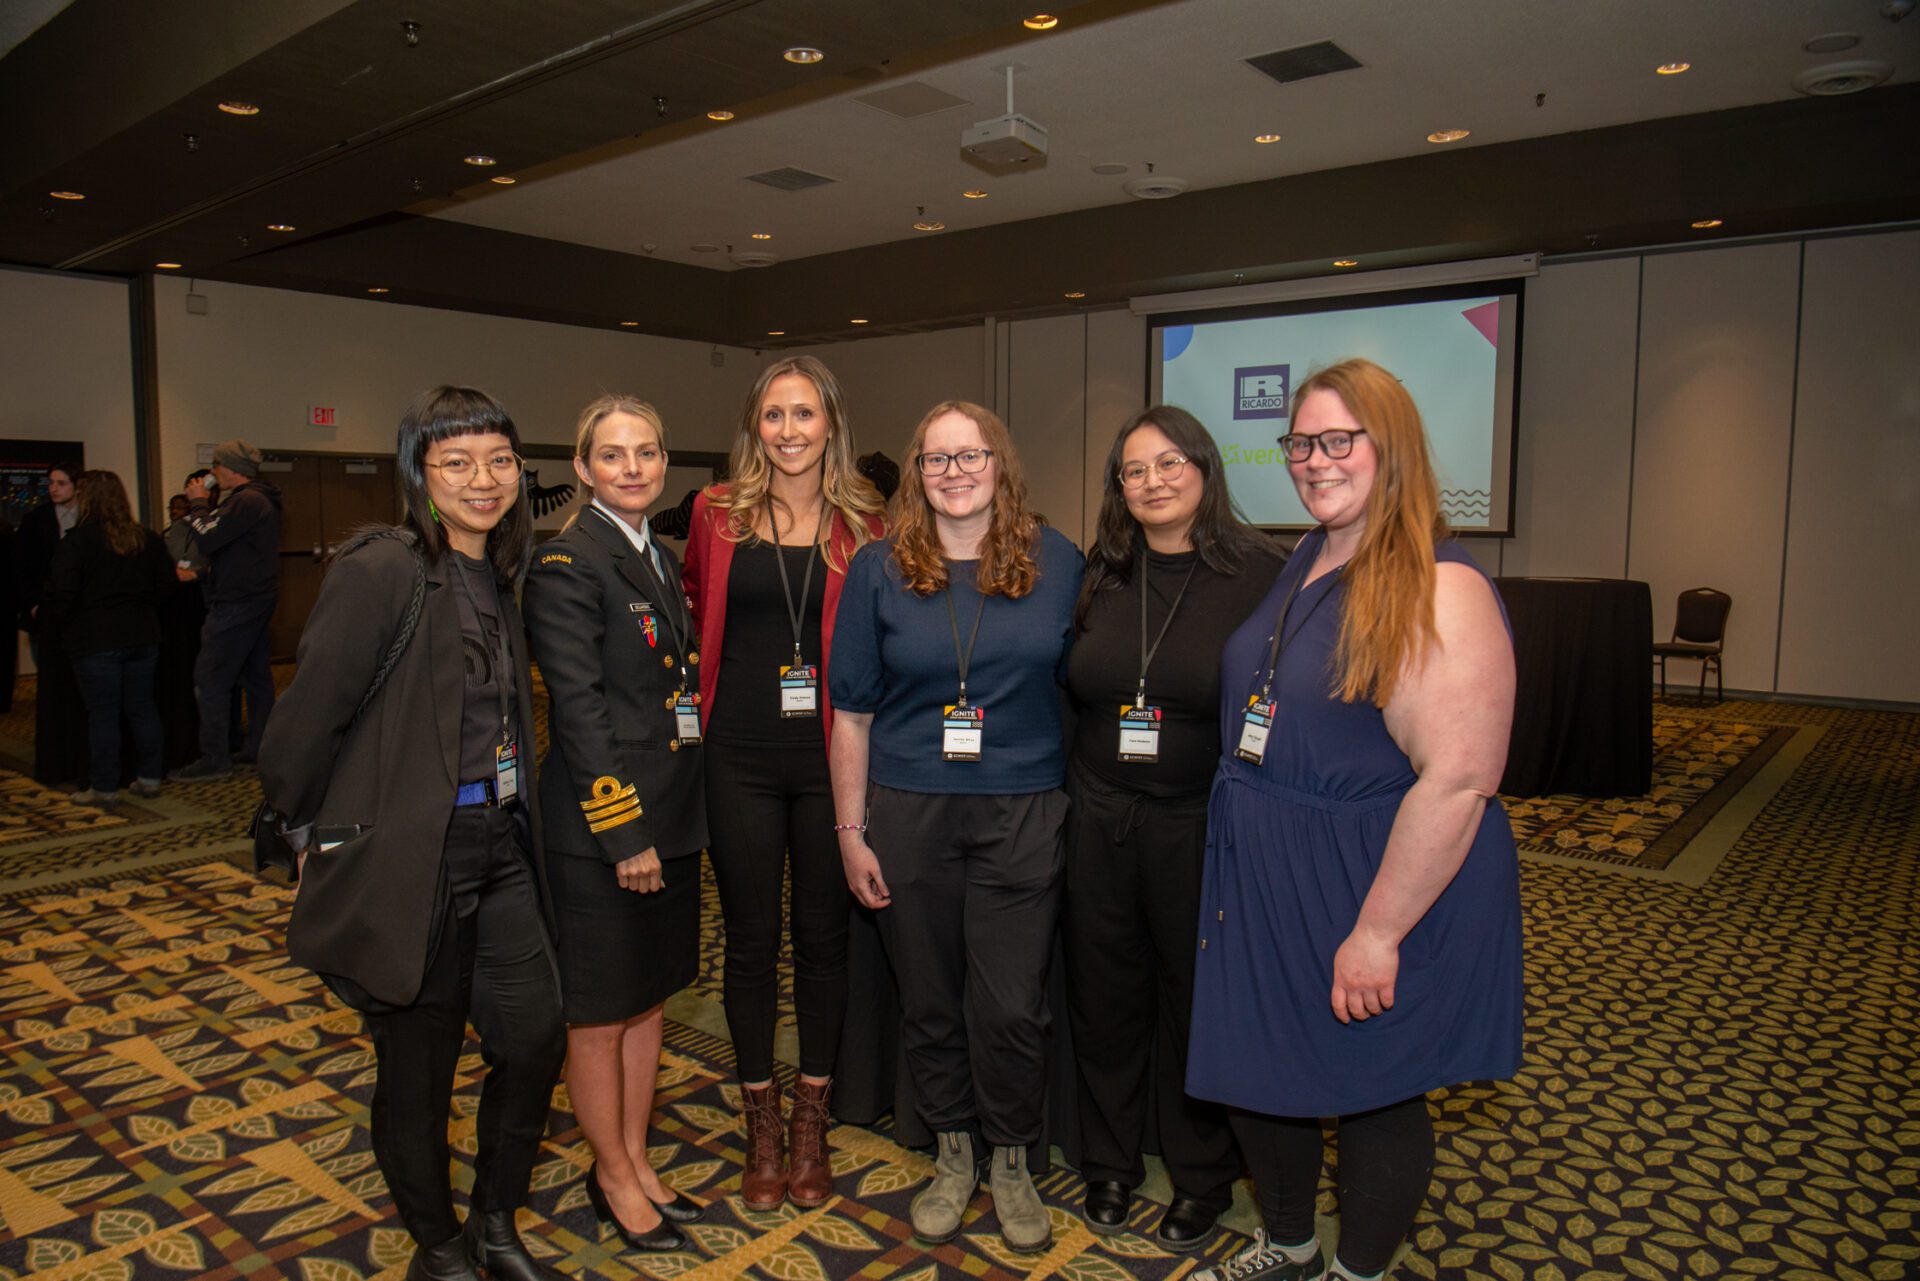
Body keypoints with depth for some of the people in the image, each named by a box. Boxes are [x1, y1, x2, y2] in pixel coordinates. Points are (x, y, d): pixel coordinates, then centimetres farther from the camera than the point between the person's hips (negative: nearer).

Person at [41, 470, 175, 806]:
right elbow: (165, 585, 12)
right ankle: (149, 778, 18)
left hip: (94, 642, -5)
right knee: (142, 707, 13)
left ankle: (104, 787, 7)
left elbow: (61, 593, -14)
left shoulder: (75, 542, -12)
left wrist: (55, 626, 3)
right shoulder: (147, 539, 5)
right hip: (142, 637, 5)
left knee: (102, 714, 1)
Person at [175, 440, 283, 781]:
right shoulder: (263, 499, 16)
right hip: (258, 598, 11)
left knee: (210, 679, -7)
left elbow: (207, 538, -20)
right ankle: (259, 746, 22)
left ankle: (215, 759, -4)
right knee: (256, 674, 14)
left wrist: (198, 503, -6)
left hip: (236, 605, -11)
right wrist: (202, 507, 10)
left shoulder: (245, 501, -17)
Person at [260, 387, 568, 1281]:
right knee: (417, 1065, 10)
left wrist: (515, 814, 10)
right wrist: (311, 830, -4)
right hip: (408, 857, -7)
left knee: (535, 1033, 9)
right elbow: (307, 712, -15)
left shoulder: (494, 576, 9)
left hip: (500, 843, 7)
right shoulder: (382, 569, -16)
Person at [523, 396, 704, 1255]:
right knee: (599, 1013, 8)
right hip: (599, 829, -8)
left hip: (669, 818, 8)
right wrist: (623, 834, -18)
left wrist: (674, 818, 11)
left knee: (650, 998, 18)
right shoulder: (568, 564, -13)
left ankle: (637, 1158, 34)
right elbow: (579, 709, -18)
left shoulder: (659, 561, 12)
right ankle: (613, 1178, 26)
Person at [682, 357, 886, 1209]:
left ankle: (811, 1120, 29)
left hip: (830, 754, 0)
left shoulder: (864, 524, 1)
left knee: (824, 933, 10)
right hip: (741, 756, 0)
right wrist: (713, 687, 7)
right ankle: (761, 1125, 27)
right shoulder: (718, 514, 2)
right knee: (751, 939, 9)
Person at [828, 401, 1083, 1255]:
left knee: (1011, 1006, 4)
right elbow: (852, 711, 2)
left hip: (1022, 814, 0)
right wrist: (850, 830, 0)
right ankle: (952, 1155, 34)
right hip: (909, 814, 1)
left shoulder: (1057, 563, 1)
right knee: (929, 999, 12)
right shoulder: (880, 569, 0)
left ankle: (1010, 1160, 29)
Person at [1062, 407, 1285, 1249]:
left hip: (1202, 826, -3)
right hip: (1099, 822, 4)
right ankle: (1108, 1164, 35)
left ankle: (1203, 1177, 33)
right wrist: (1063, 796, 5)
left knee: (1198, 1000, 11)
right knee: (1104, 996, 14)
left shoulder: (1263, 576, -7)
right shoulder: (1099, 579, 6)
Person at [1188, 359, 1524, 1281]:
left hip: (1372, 885, -8)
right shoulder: (1298, 570, 8)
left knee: (1372, 1094, 13)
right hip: (1261, 877, 8)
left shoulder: (1441, 592, -19)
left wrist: (1377, 931, -24)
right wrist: (1237, 858, 11)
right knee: (1256, 1072, 19)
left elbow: (1458, 780, -25)